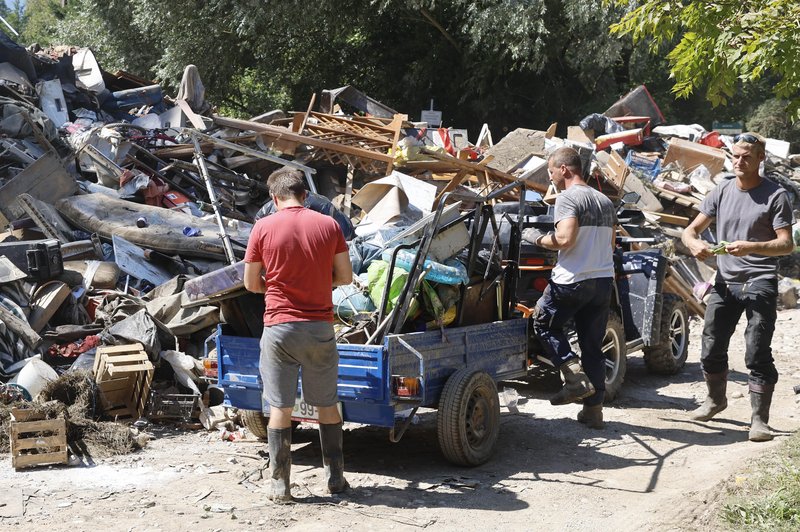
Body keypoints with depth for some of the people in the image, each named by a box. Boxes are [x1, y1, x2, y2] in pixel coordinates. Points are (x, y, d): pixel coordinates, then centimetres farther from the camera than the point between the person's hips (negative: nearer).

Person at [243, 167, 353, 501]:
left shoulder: (263, 228, -4)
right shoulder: (328, 225, 0)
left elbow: (251, 284, 2)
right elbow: (345, 276, 5)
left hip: (279, 327, -1)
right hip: (320, 328, 2)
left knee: (280, 408, 5)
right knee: (327, 405, 13)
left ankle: (279, 485, 9)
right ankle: (336, 478, 20)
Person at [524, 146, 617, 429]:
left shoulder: (568, 197, -10)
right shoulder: (605, 201, 16)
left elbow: (565, 239, -22)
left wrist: (537, 239, -6)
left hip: (572, 281, -7)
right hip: (604, 279, 7)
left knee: (544, 323, 15)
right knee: (593, 346, 12)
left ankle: (576, 377, 1)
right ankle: (594, 409, 13)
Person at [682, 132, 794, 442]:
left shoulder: (775, 195, -5)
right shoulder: (722, 192, 8)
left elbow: (786, 244, -11)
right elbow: (692, 229, 10)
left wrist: (750, 247, -27)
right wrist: (694, 244, -14)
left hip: (760, 284, -5)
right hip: (725, 282, 5)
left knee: (757, 355, -7)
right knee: (711, 349, 11)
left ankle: (759, 419, 0)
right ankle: (716, 399, 34)